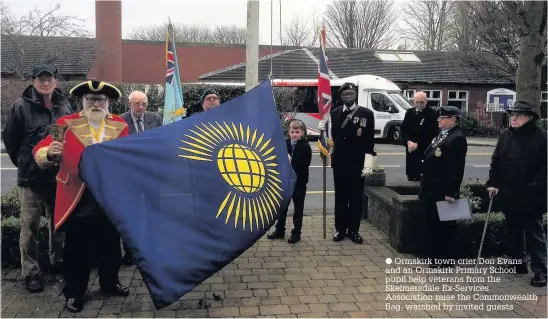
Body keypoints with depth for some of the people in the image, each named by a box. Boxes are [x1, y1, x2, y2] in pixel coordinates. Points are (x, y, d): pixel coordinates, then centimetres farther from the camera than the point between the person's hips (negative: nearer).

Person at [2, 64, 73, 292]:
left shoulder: (65, 105, 4)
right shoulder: (21, 105, -7)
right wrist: (23, 162, 5)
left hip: (60, 174, 4)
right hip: (31, 176, -3)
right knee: (30, 226, 3)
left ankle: (58, 261, 32)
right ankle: (31, 272, 14)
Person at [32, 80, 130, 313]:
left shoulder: (120, 125, 4)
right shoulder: (66, 124, -3)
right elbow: (40, 152, -9)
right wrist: (49, 153, -30)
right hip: (78, 200, -2)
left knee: (110, 245, 16)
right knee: (77, 249, 7)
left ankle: (110, 283, 36)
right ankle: (74, 292, 25)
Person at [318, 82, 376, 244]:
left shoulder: (366, 114, -2)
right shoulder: (334, 113, 6)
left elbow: (370, 141, -5)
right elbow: (331, 137, 9)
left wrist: (368, 165, -11)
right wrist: (323, 130, -13)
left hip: (357, 163, -2)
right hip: (339, 163, 2)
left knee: (356, 198, 7)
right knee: (340, 197, 9)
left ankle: (353, 230, 19)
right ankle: (340, 229, 20)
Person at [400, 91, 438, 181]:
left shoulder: (432, 114, -6)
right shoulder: (409, 112, 10)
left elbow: (432, 133, -10)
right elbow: (403, 129, 8)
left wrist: (418, 144, -15)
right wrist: (408, 142, -10)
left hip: (425, 150, -5)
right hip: (410, 150, 5)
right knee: (411, 175, 10)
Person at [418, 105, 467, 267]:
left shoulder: (456, 138, -17)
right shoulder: (442, 135, 15)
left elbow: (456, 169, -21)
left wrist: (450, 192, -23)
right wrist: (425, 187, 19)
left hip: (443, 192, -10)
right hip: (433, 190, 10)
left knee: (442, 225, 1)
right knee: (432, 224, 17)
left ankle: (443, 259, 13)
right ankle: (433, 255, 28)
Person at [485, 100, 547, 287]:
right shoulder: (505, 135, 6)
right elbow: (496, 161, 9)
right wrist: (493, 183, 2)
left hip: (531, 198, -5)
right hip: (509, 195, 6)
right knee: (513, 232, 17)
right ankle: (518, 263, 31)